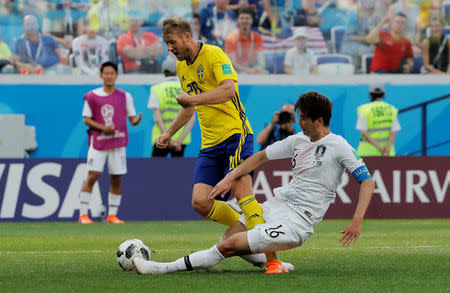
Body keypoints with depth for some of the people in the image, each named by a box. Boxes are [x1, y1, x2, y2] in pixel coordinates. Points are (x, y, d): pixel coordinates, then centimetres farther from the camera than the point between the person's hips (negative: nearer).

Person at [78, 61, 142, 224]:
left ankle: (112, 215, 10)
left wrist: (136, 120, -17)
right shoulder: (92, 96, 3)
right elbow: (86, 119, 2)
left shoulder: (125, 96, 8)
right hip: (98, 141, -2)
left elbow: (132, 119, 8)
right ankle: (83, 214, -7)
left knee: (116, 179, 1)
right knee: (92, 176, -10)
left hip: (118, 142, 2)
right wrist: (103, 127, -13)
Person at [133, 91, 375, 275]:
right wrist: (230, 177, 7)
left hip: (296, 221, -9)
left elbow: (367, 181, -10)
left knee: (228, 246, -16)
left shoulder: (339, 146, -9)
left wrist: (357, 220, -22)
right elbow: (261, 156, 20)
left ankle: (166, 268, -13)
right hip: (276, 204, 9)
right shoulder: (298, 140, 12)